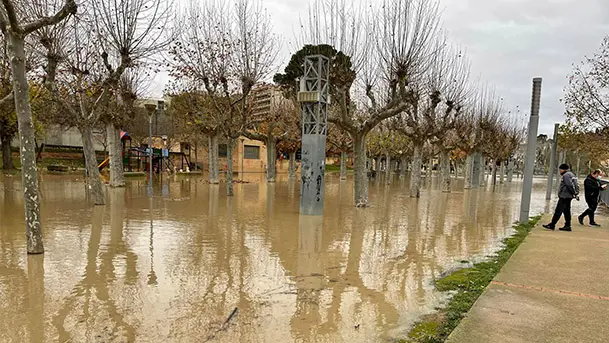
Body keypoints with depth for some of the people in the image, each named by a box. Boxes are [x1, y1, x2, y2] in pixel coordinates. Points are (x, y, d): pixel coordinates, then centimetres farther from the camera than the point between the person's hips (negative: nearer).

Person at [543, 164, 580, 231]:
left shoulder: (566, 175, -14)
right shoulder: (571, 174, 19)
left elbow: (570, 185, -22)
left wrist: (574, 193, -15)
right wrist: (575, 193, 14)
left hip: (564, 196, -10)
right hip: (568, 196, 11)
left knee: (558, 211, -9)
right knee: (566, 211, 12)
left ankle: (552, 225, -9)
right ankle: (567, 226, 14)